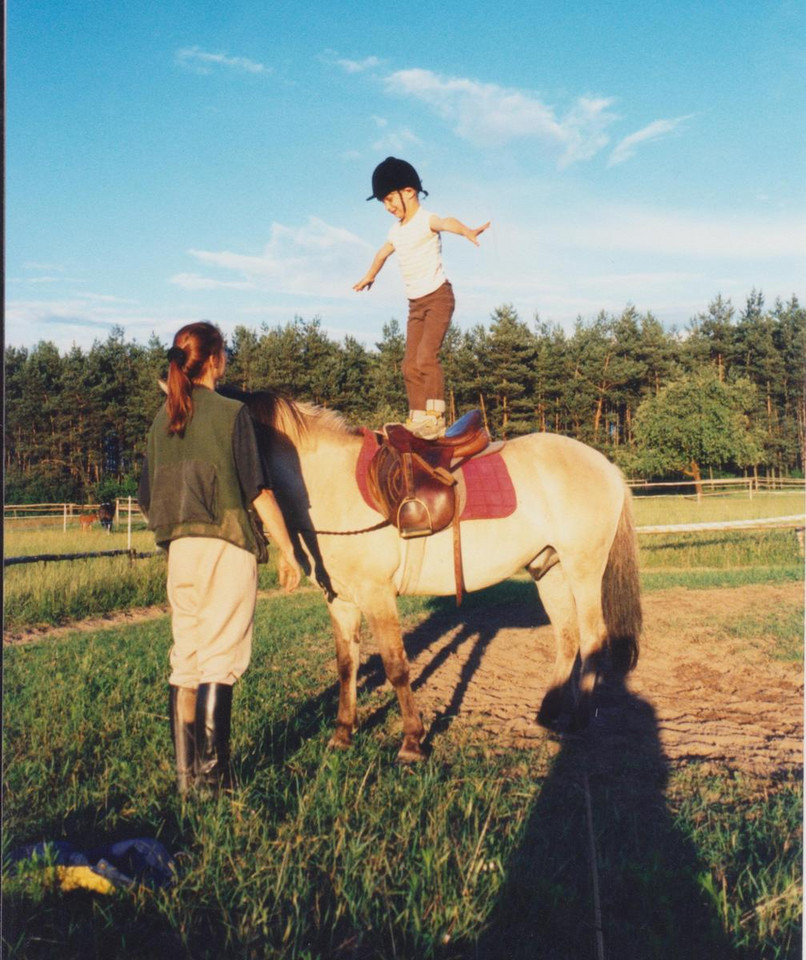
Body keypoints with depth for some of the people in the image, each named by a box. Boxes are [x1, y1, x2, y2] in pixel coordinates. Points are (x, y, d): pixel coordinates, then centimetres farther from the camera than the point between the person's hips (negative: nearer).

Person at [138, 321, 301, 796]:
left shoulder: (163, 420, 9)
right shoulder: (232, 413, -8)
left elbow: (148, 499, 12)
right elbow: (260, 492, -10)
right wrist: (288, 550, -3)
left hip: (180, 549, 6)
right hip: (227, 548, -6)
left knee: (185, 662, 11)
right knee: (220, 661, -1)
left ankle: (186, 775, 18)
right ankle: (212, 774, 1)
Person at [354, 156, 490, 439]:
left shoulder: (426, 220, -11)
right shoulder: (396, 232, 13)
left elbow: (448, 222, -35)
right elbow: (382, 254, 34)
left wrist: (467, 231, -58)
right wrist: (368, 277, 52)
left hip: (438, 296, -8)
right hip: (415, 303, 8)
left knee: (426, 356, -21)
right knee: (410, 365, 4)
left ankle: (434, 417, -20)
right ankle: (417, 419, 10)